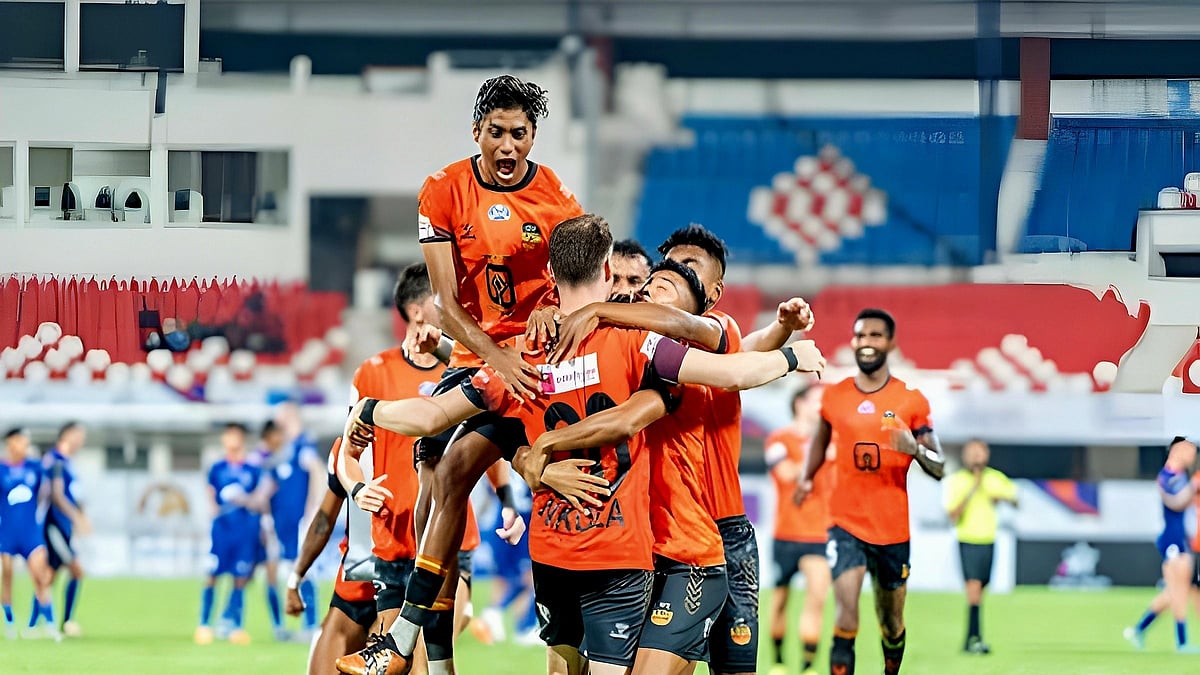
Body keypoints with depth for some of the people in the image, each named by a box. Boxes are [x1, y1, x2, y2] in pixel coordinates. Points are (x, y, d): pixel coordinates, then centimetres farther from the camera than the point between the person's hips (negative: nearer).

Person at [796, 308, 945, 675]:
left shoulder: (911, 401, -1)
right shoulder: (834, 396, 4)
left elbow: (938, 468, 0)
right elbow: (821, 438, 25)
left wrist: (915, 450, -21)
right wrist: (806, 478, 10)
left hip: (893, 530, 0)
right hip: (846, 524, 0)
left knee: (891, 623, 13)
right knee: (846, 611, -19)